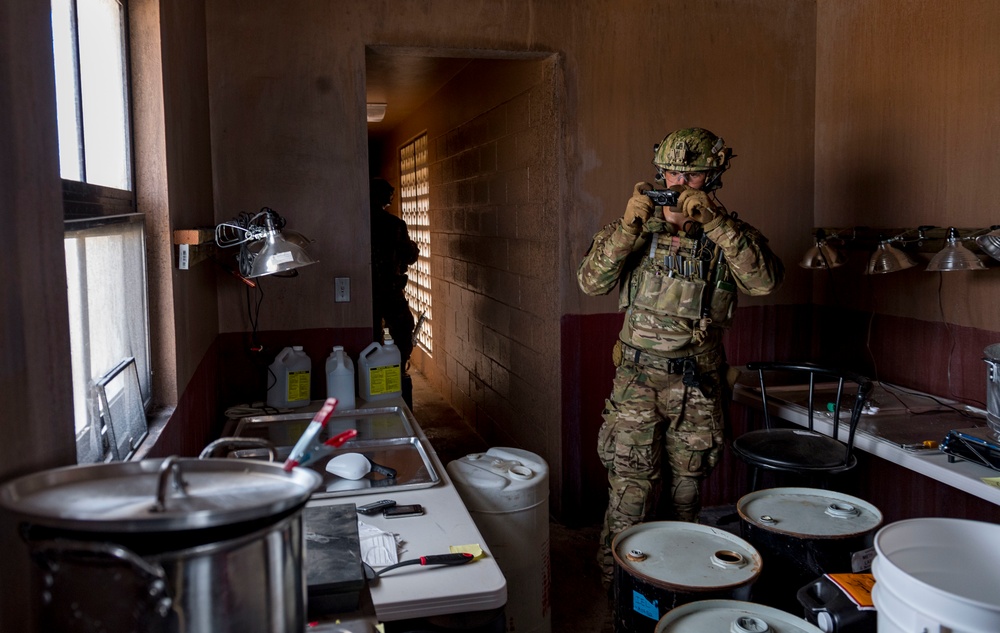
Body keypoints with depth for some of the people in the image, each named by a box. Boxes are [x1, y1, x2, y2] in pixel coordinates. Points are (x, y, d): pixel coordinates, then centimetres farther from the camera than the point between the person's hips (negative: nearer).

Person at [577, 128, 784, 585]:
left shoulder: (729, 235, 1)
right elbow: (591, 282, -10)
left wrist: (714, 221, -25)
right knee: (631, 487, -2)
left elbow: (765, 281, -19)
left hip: (699, 385, 1)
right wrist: (628, 226, -22)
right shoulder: (640, 228, 2)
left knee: (686, 487, 14)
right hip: (638, 379, -1)